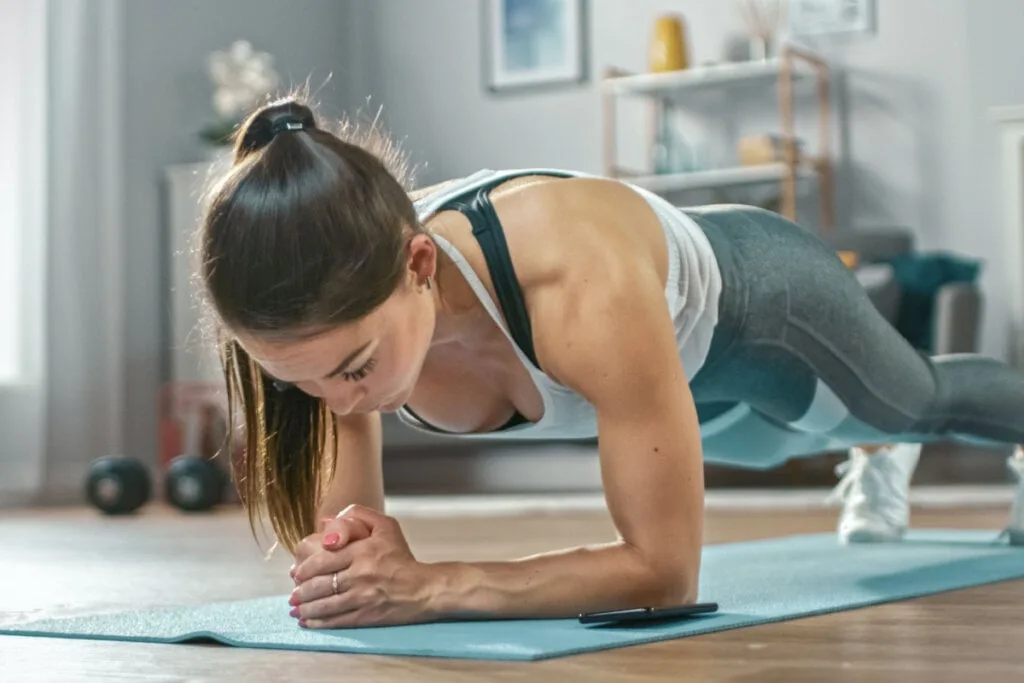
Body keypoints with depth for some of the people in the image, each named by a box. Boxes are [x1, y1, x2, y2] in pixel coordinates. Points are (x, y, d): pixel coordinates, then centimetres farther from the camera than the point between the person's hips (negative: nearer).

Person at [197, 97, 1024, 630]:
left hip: (755, 303, -4)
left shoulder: (581, 282, -52)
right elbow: (343, 537, -25)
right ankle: (880, 470, 76)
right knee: (777, 448, 39)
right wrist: (341, 560, -48)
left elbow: (665, 568, -44)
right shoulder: (341, 304, -36)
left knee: (919, 403, 32)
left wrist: (432, 588, -53)